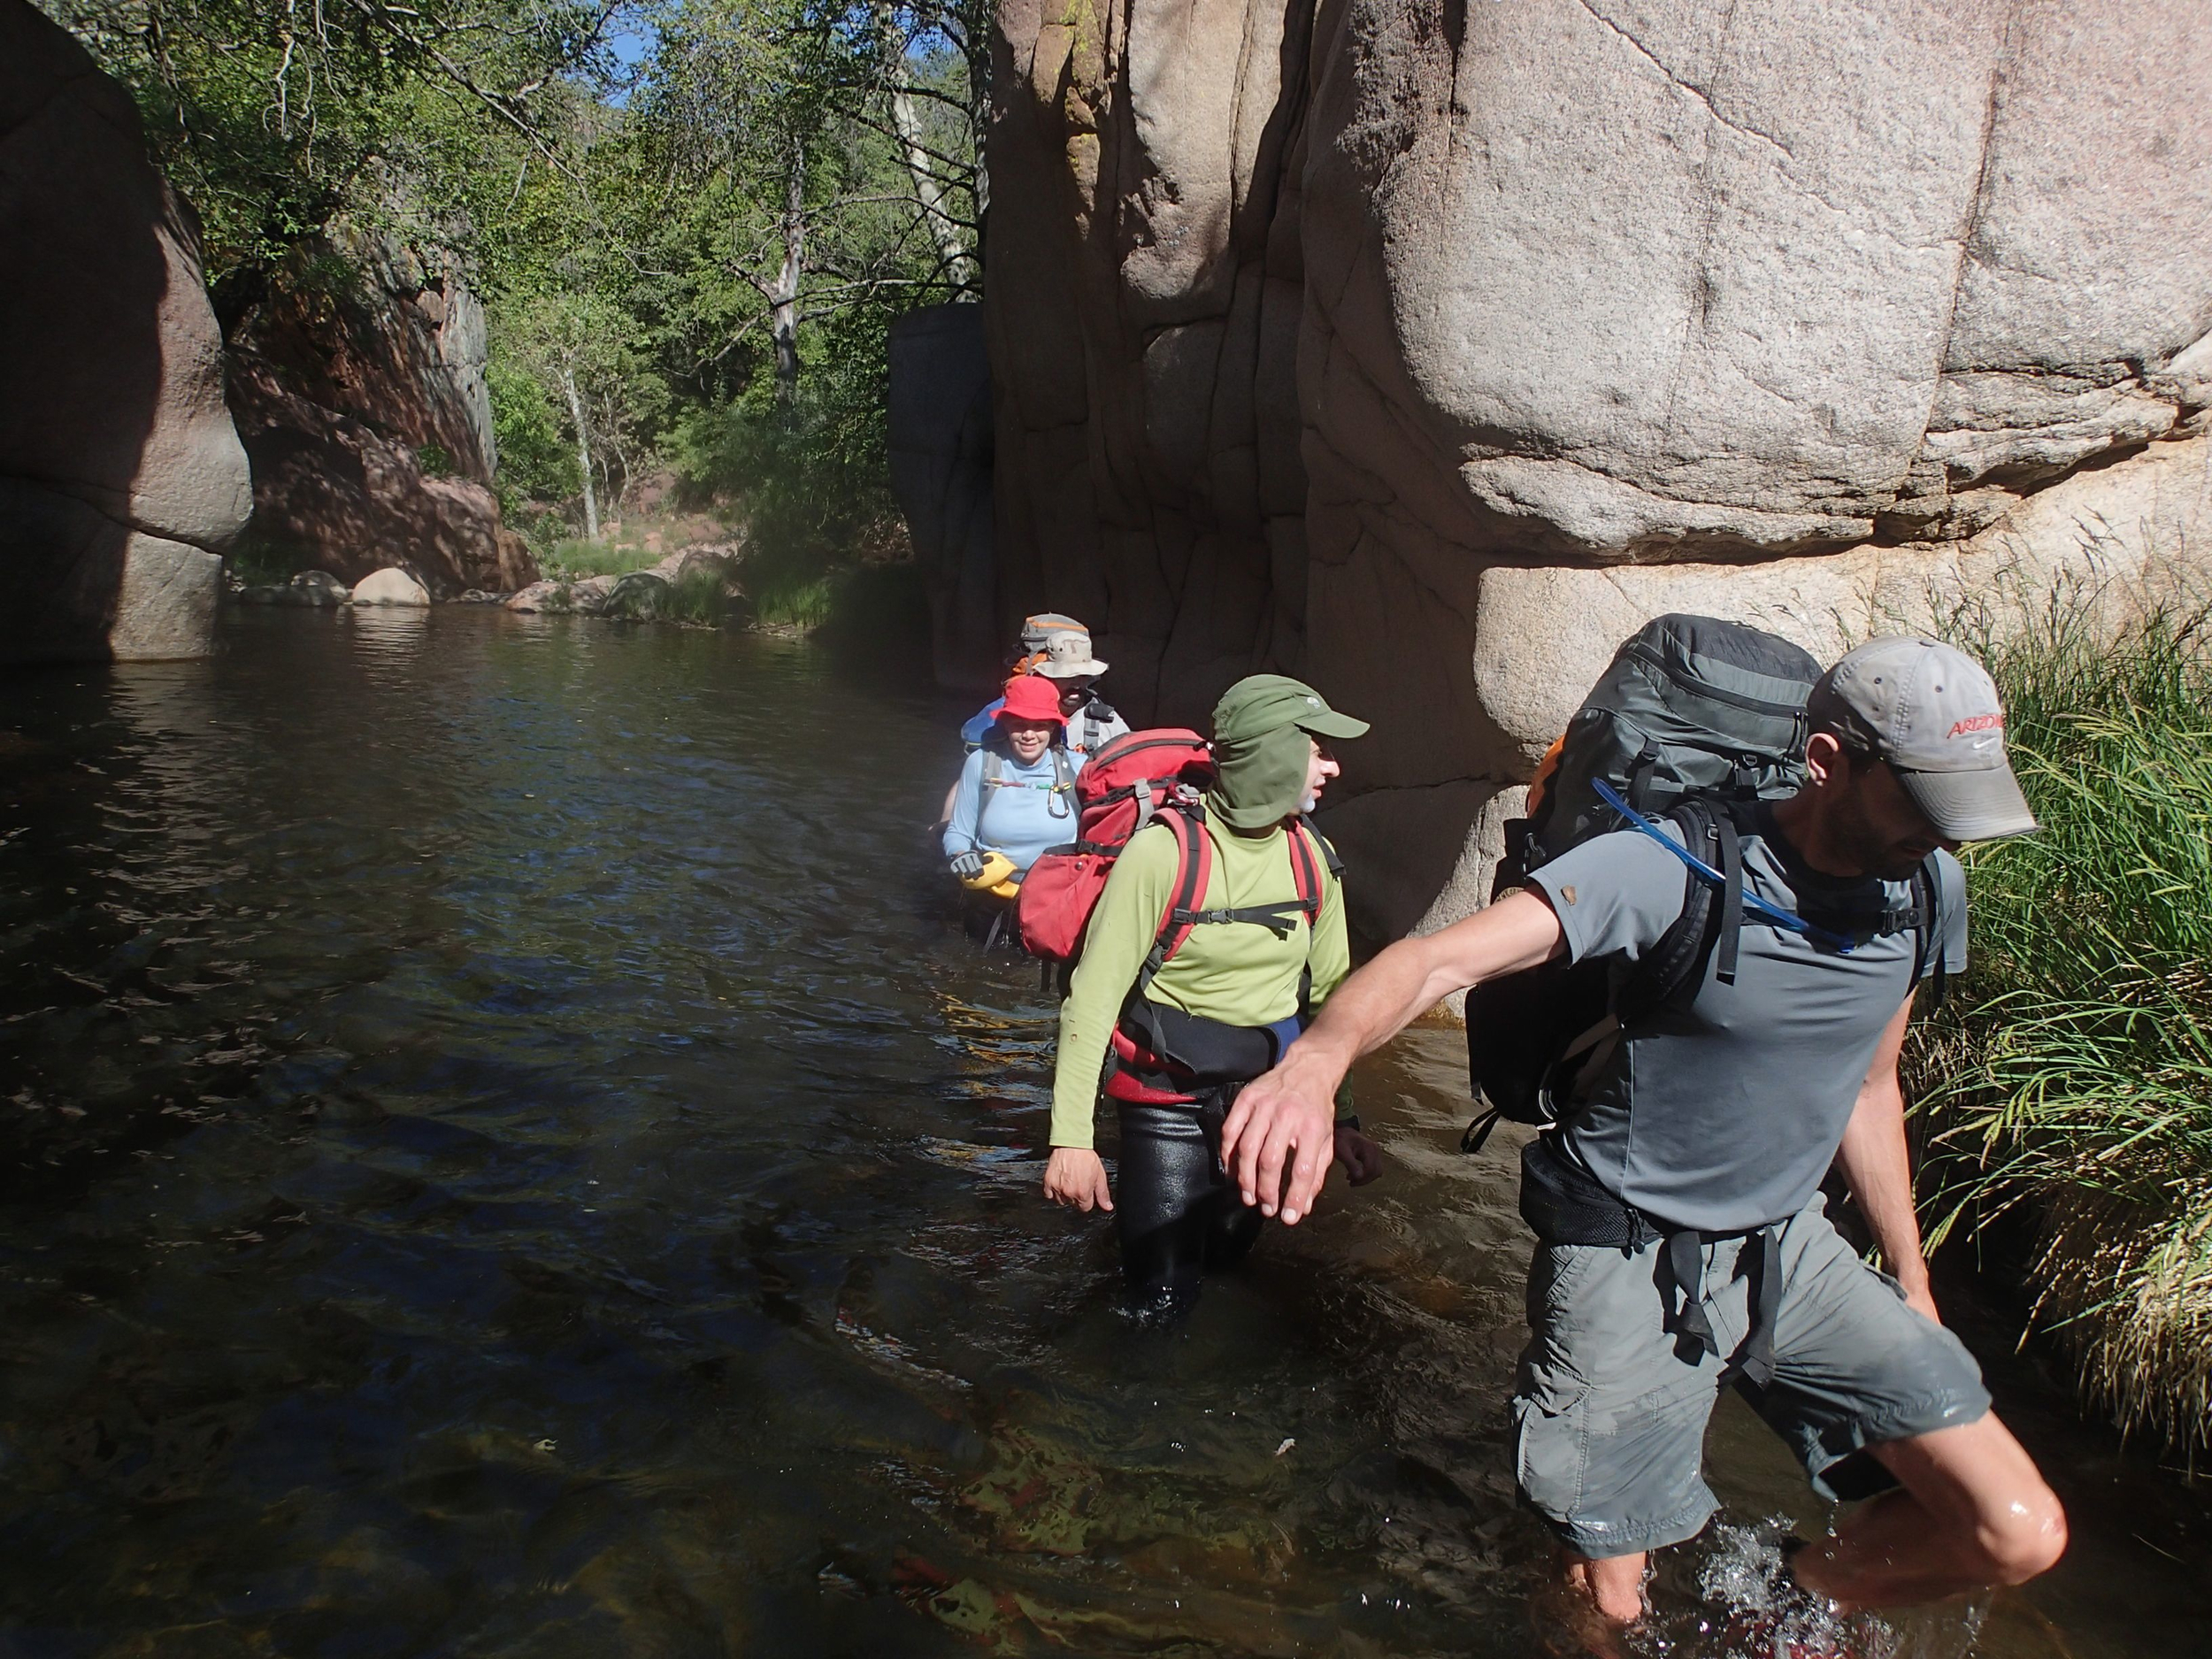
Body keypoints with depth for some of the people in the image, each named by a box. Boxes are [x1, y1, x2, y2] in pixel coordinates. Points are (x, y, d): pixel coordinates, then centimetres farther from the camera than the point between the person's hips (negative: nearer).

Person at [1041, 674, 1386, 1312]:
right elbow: (1092, 998, -17)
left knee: (1228, 1255, 20)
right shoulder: (1164, 852, -20)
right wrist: (1072, 1139, -19)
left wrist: (1342, 1116, 1)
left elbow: (1330, 993, 5)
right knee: (1163, 1296, 1)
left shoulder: (1312, 859, -4)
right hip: (1172, 1101, -5)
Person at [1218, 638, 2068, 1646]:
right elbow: (1441, 959, -34)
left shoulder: (1927, 889, -2)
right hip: (1631, 1261, -5)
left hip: (1790, 1249, 5)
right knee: (1607, 1602, 6)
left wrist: (1912, 1287, 15)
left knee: (2019, 1536, -4)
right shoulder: (1674, 867, -24)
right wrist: (1318, 1058, -54)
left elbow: (1865, 1088, 12)